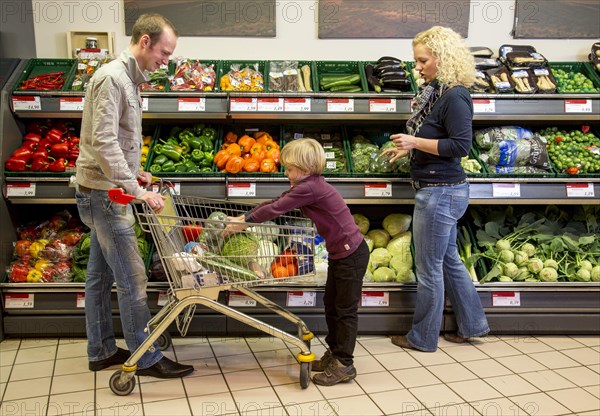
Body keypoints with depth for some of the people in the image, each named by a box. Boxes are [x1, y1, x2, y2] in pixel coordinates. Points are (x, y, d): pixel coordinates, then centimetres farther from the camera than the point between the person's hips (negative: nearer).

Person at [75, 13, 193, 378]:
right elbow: (103, 142, -26)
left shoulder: (129, 78, 14)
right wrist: (136, 189, -28)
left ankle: (102, 351, 27)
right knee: (132, 278, -4)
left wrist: (133, 173, 14)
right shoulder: (112, 78, -17)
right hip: (105, 193, -10)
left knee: (101, 276, 15)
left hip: (105, 193, 10)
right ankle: (147, 359, 8)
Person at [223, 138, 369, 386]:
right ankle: (334, 353, 31)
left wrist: (243, 223, -14)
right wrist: (243, 217, 6)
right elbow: (276, 202, 9)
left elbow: (275, 209, -21)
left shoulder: (310, 187, -22)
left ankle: (344, 365, 11)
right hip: (340, 253, 10)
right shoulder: (308, 185, 7)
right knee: (331, 304, 18)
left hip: (351, 253, -10)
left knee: (346, 310, 0)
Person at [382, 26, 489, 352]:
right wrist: (409, 149, 12)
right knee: (448, 260, 21)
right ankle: (472, 323, 36)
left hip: (441, 191, -10)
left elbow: (460, 145, -22)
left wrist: (416, 142, -20)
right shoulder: (435, 92, 11)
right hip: (441, 190, 10)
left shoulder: (455, 97, -18)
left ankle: (422, 338, 20)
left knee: (429, 269, 3)